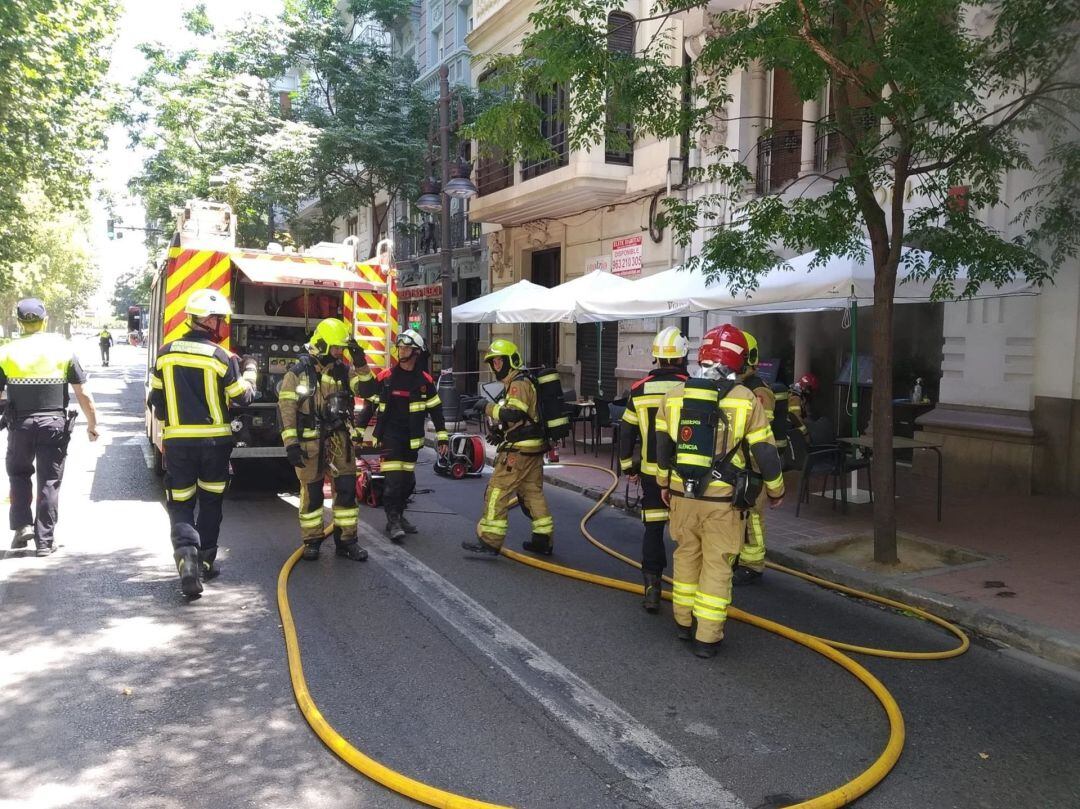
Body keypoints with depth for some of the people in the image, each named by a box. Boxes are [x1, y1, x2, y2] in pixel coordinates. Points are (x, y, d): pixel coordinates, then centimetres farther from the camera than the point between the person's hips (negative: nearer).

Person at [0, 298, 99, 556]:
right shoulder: (63, 349, -2)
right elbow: (83, 394, -2)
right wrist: (92, 424, 7)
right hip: (55, 424, 0)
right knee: (49, 482, 7)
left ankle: (22, 525, 11)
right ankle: (44, 541, 10)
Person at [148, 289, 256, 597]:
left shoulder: (166, 353, 0)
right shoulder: (221, 357, -11)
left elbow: (155, 399, 7)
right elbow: (242, 396, -2)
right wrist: (249, 371, 15)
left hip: (177, 441, 2)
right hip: (215, 441, -1)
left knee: (180, 504, 7)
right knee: (210, 502, 16)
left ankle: (186, 558, -16)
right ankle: (205, 561, 24)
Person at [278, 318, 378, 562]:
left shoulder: (344, 369, 6)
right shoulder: (298, 372, -7)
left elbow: (367, 390, -2)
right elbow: (286, 408, -9)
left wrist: (361, 364, -15)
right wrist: (291, 444, -15)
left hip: (339, 439, 4)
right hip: (310, 441, -3)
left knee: (346, 489, 2)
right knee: (312, 492, 5)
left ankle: (346, 540, 13)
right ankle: (312, 541, 20)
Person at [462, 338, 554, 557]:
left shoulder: (519, 383, -13)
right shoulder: (517, 383, 19)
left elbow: (513, 414, -26)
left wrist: (490, 408, -13)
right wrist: (500, 432, 12)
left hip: (519, 450, -10)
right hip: (532, 448, 10)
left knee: (497, 492, -6)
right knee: (533, 492, 13)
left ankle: (490, 540, -4)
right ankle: (543, 540, 19)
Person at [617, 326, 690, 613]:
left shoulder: (639, 389, 0)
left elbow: (627, 432, 5)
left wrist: (628, 465, 16)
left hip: (651, 471, 1)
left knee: (653, 528, 9)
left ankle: (652, 588, 6)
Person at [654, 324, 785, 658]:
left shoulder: (674, 396, 1)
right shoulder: (746, 400, -9)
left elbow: (662, 446, 10)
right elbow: (764, 452, -4)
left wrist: (664, 483, 24)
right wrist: (776, 490, 11)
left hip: (681, 494, 3)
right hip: (722, 499, -3)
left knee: (686, 555, 19)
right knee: (717, 565, 6)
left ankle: (684, 621, 30)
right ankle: (707, 637, 10)